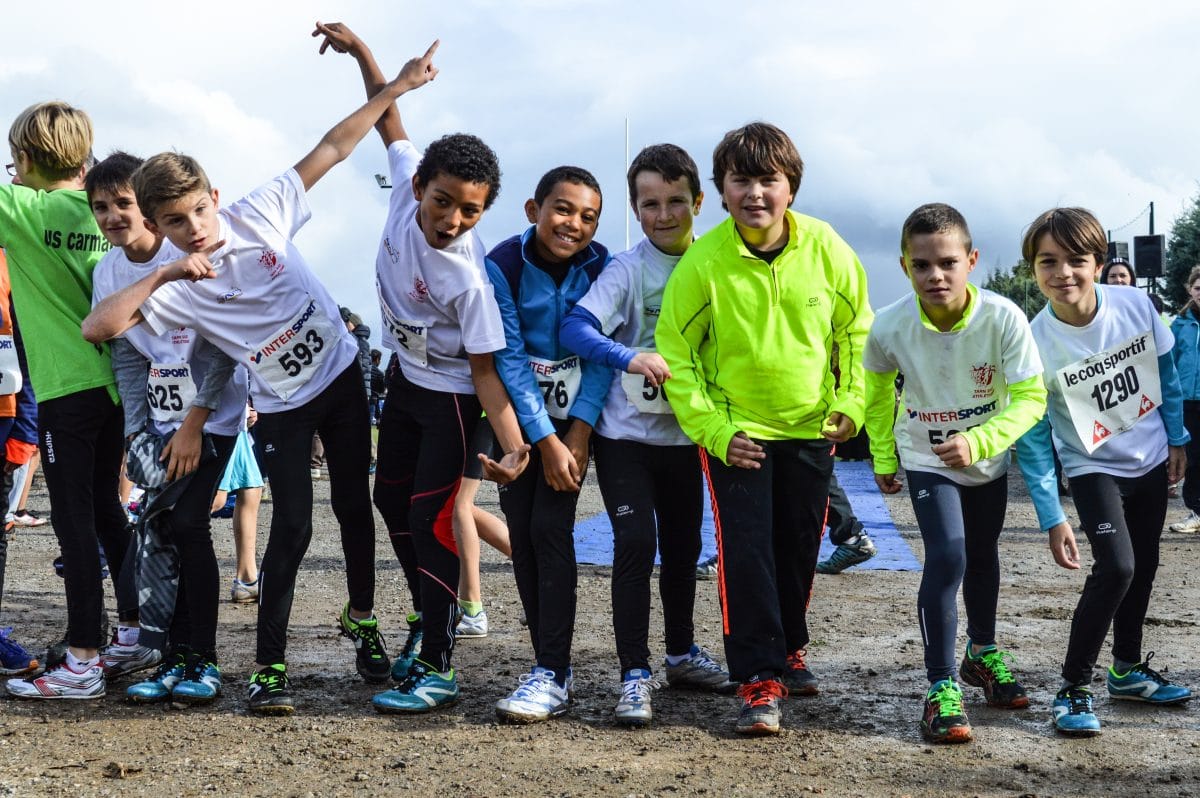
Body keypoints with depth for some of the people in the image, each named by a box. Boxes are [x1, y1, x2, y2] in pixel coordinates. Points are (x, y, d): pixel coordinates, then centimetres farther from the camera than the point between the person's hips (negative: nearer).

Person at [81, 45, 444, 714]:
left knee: (353, 503, 10)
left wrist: (396, 87, -7)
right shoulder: (177, 288, -14)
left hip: (341, 374, 2)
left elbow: (331, 149, -6)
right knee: (292, 526, -9)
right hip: (283, 406, -2)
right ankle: (270, 666, -1)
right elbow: (96, 327, -24)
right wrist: (163, 275, -29)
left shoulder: (259, 214, -11)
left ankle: (362, 618, 32)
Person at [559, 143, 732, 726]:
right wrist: (630, 357, -39)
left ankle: (682, 654, 34)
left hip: (685, 433, 5)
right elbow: (573, 328, -23)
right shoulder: (628, 269, -12)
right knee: (636, 542, -13)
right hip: (626, 433, -5)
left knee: (684, 545, 16)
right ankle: (635, 675, -6)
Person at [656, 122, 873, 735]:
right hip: (736, 433, -3)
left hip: (811, 429, 3)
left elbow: (856, 329, 5)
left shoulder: (825, 248, -11)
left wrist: (851, 400, -3)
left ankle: (790, 648, 38)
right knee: (746, 552, -10)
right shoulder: (703, 262, -17)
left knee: (800, 547, 15)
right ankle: (759, 680, -3)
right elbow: (675, 352, -9)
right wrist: (713, 430, -15)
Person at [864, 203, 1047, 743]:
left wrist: (977, 442, -41)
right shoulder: (890, 327, -25)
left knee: (982, 558, 21)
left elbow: (1031, 397, -26)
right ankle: (941, 688, -10)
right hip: (926, 460, -2)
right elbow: (878, 390, -4)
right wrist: (883, 459, 4)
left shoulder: (1003, 318, -29)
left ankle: (982, 653, 46)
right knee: (947, 557, -19)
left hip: (988, 458, 2)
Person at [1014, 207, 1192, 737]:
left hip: (1151, 460, 4)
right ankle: (1073, 687, -9)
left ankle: (1127, 670, 34)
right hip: (1094, 470, -4)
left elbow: (1165, 374, 3)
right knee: (1116, 568, -20)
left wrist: (1177, 439, 9)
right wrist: (1052, 518, -19)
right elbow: (1033, 438, -18)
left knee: (1143, 566, 14)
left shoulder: (1136, 305, -16)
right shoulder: (1036, 343, -24)